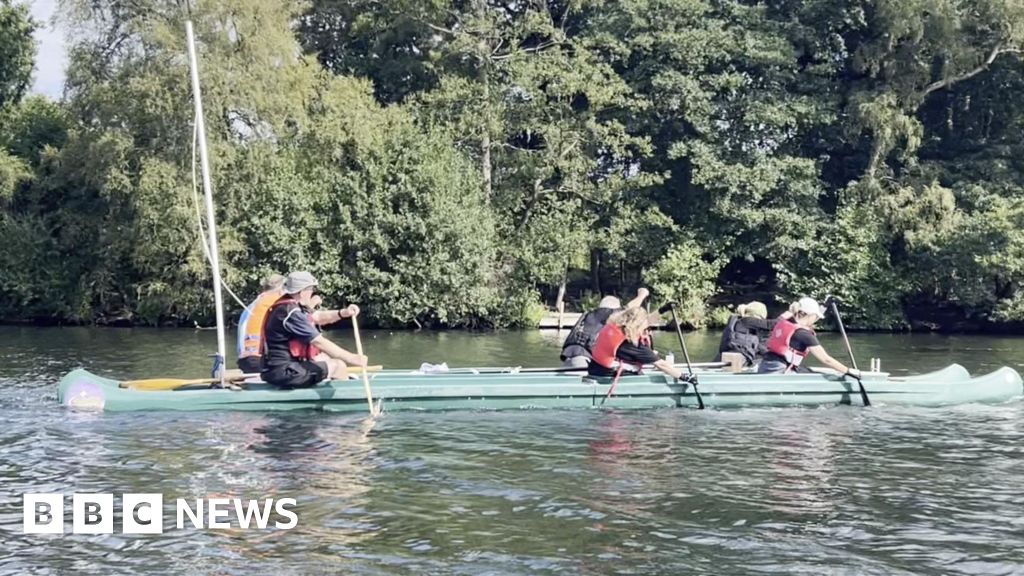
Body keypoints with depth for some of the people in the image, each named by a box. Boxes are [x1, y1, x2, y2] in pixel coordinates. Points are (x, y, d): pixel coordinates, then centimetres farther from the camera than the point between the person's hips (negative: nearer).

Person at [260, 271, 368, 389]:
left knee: (325, 357, 25)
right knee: (338, 366, -4)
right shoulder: (291, 313, -21)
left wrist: (343, 313, -5)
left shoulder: (289, 305, 9)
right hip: (283, 373, -11)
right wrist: (351, 358, -18)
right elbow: (319, 342, -22)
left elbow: (318, 317, 13)